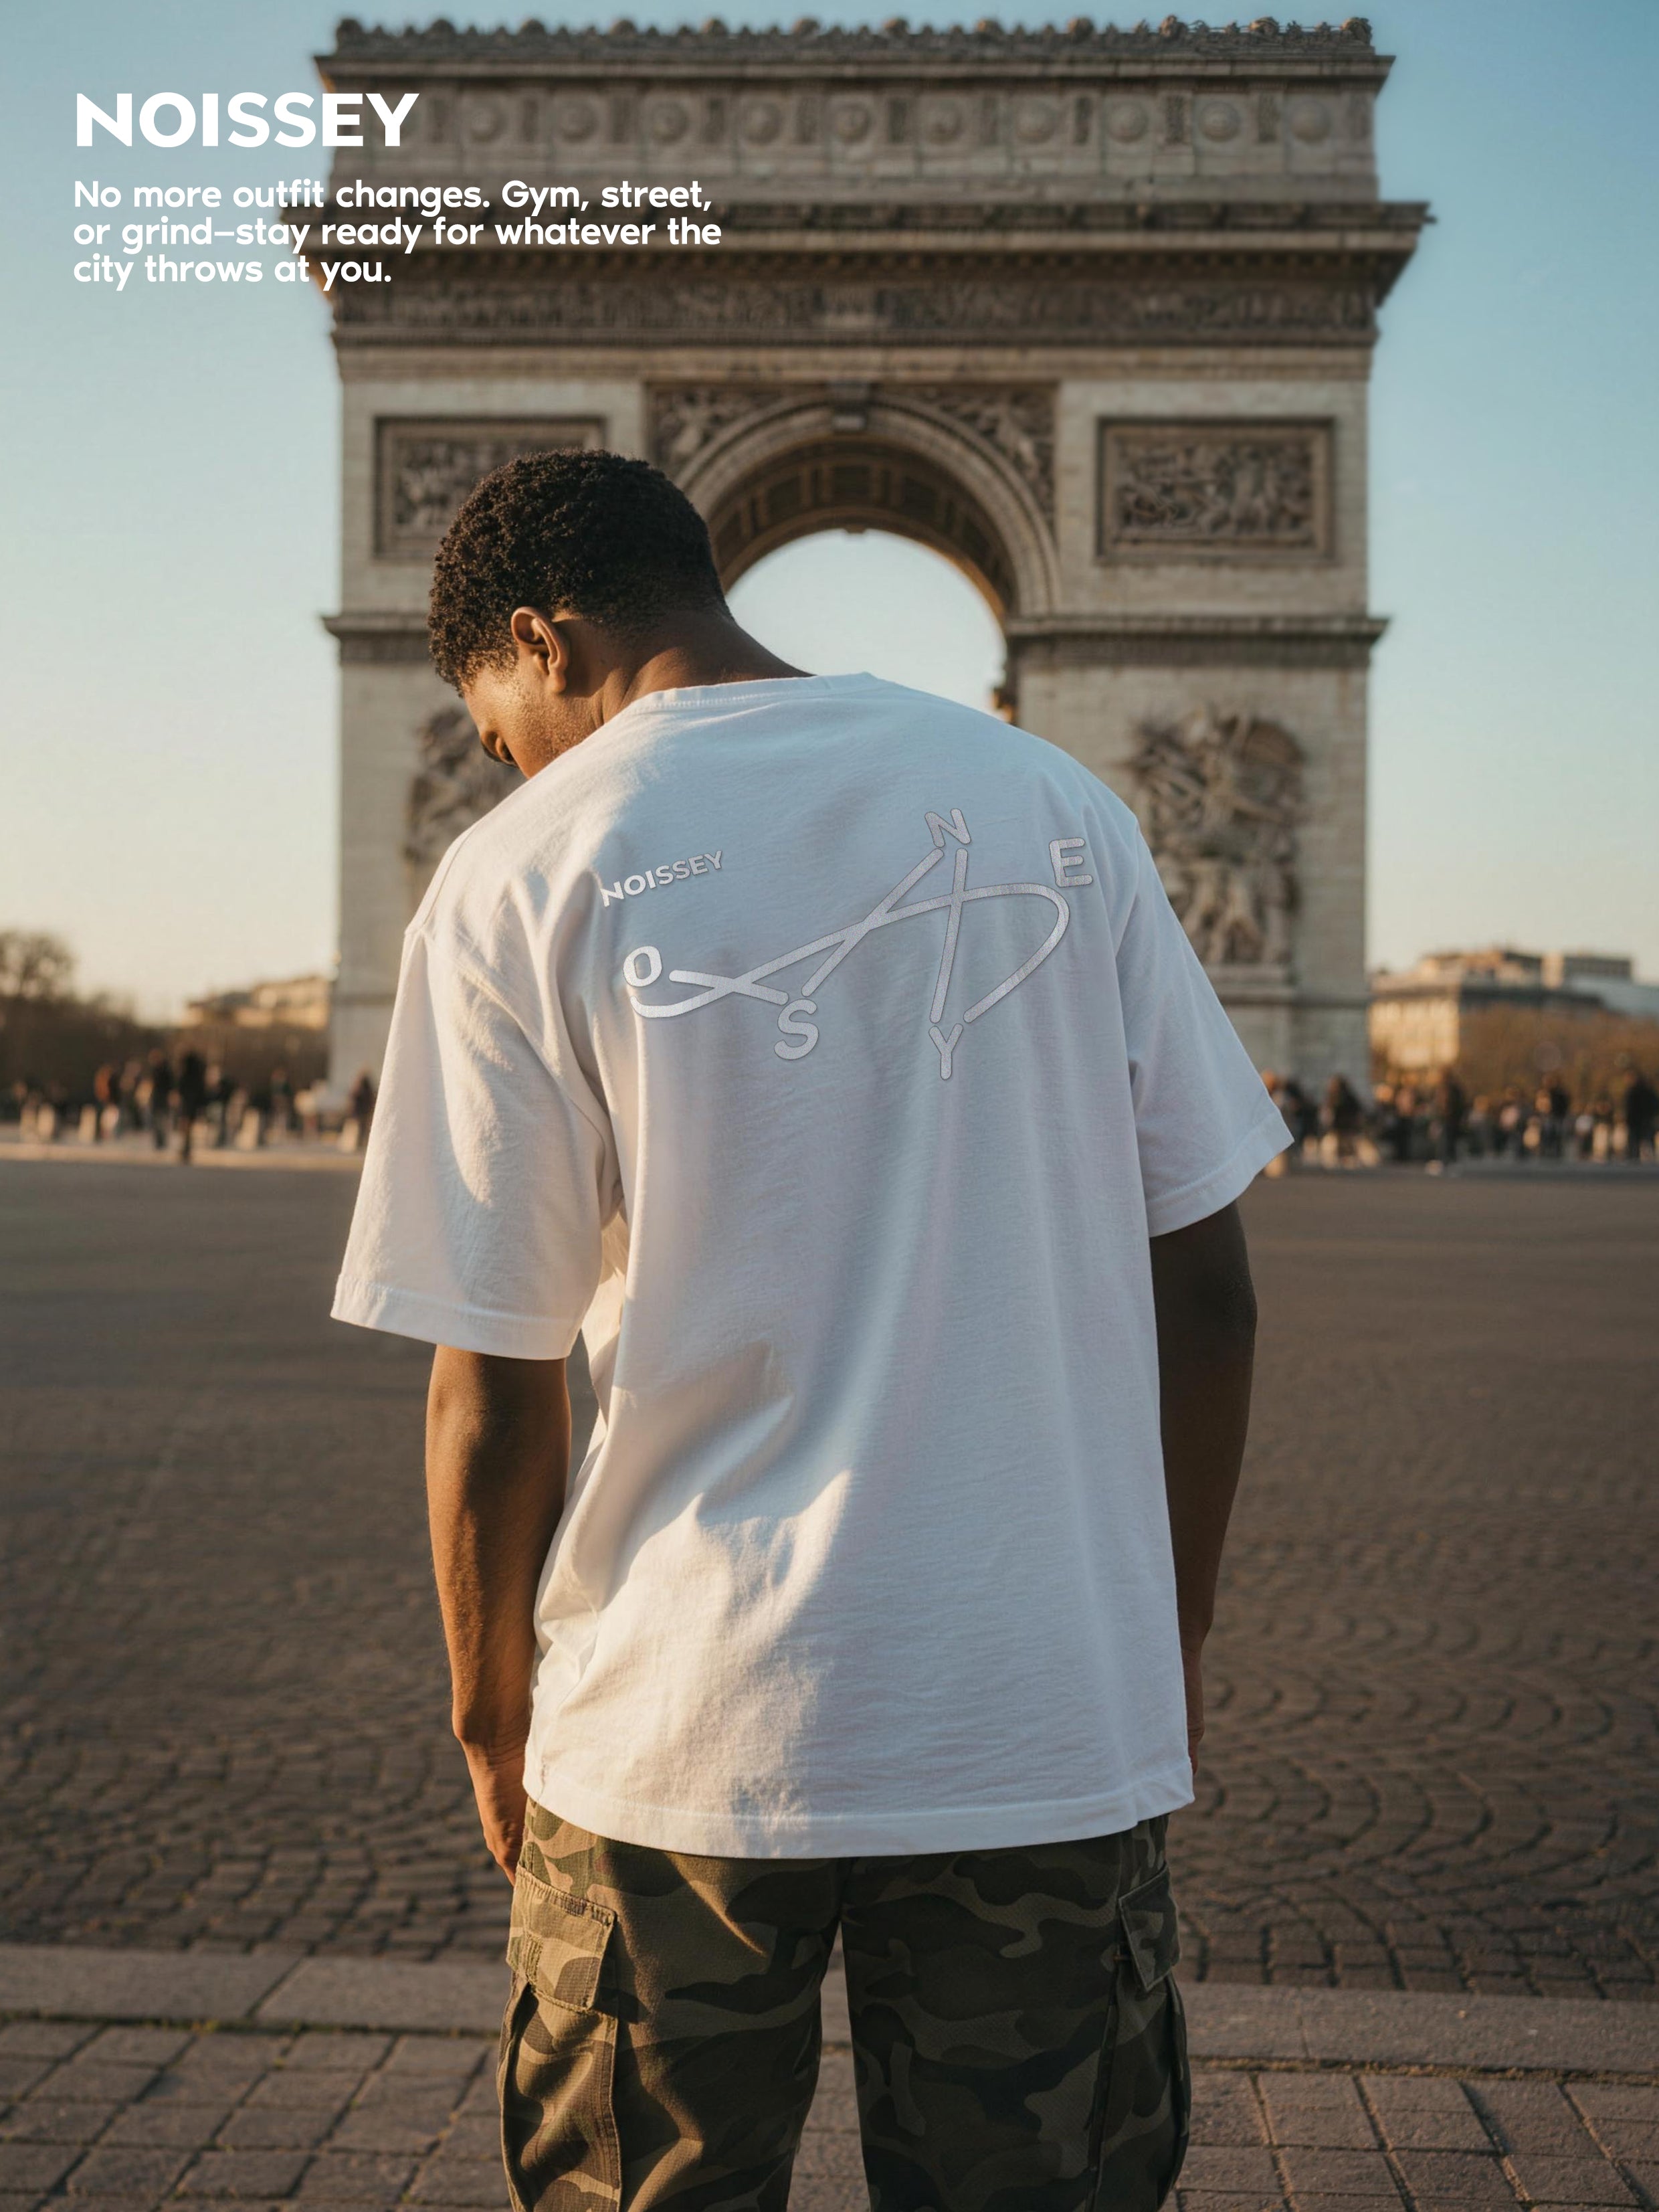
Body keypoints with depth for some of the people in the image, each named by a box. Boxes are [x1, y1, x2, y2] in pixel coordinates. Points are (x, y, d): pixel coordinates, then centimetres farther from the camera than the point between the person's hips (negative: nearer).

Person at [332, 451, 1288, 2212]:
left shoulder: (521, 878, -6)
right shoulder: (1055, 808, 3)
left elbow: (492, 1389, -6)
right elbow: (1203, 1287, 4)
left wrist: (491, 1708, 9)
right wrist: (1171, 1638, 14)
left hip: (688, 1733, -2)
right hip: (1052, 1723, 3)